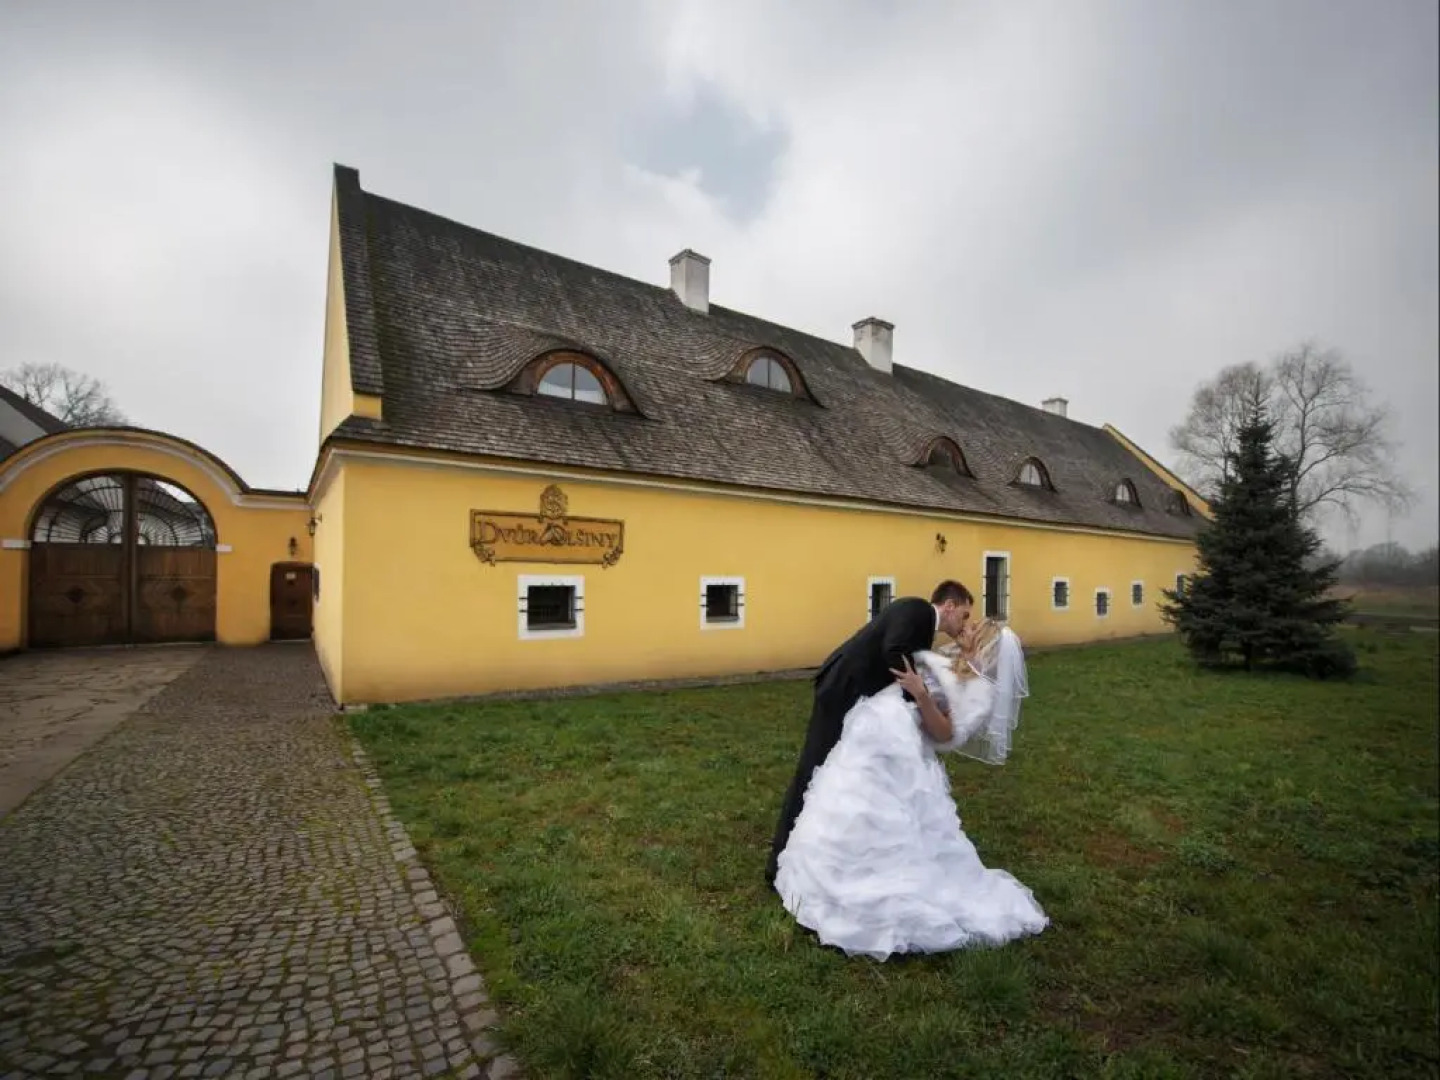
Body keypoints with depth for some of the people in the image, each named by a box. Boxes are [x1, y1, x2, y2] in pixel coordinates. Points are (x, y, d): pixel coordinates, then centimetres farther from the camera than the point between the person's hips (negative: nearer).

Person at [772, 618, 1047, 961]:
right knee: (850, 816, 11)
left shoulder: (980, 689, -1)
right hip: (870, 731, 7)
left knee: (889, 828, -3)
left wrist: (920, 694, -19)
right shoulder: (946, 666, 20)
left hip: (896, 747, -7)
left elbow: (946, 735, -11)